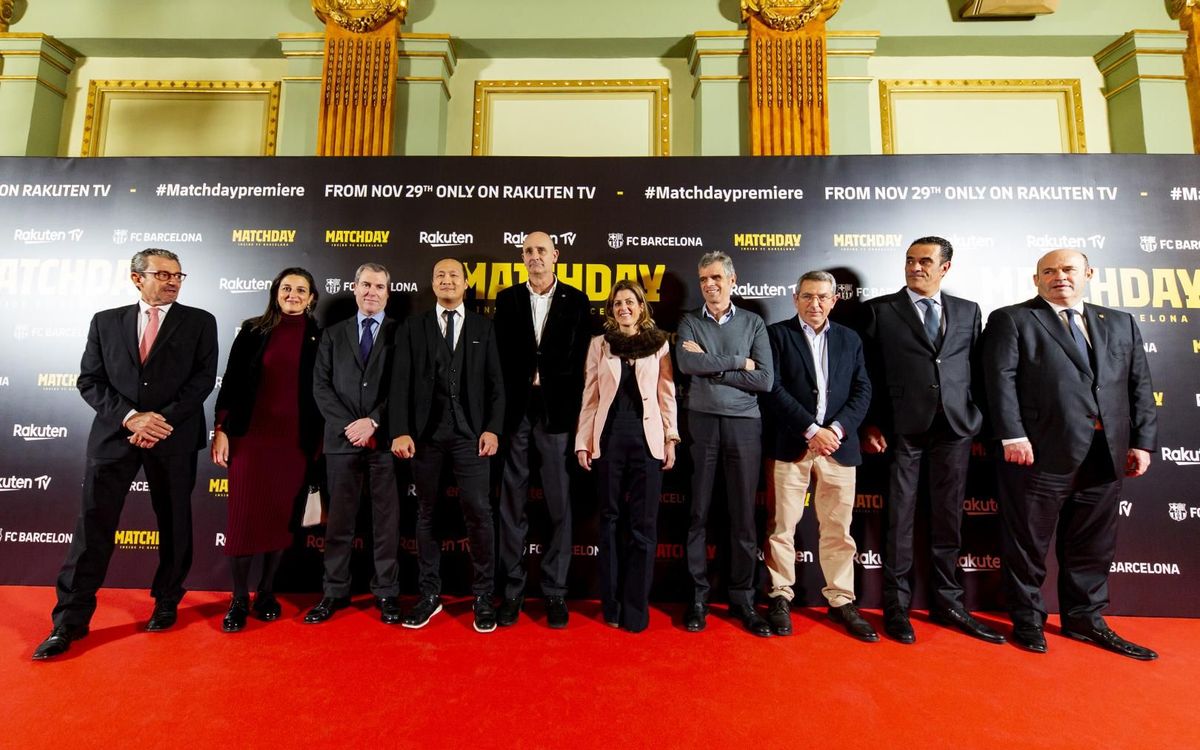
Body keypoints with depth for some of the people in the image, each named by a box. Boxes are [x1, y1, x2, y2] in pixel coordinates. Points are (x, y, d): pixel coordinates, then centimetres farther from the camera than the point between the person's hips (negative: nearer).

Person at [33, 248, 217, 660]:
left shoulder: (199, 322, 3)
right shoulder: (105, 322, 10)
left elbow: (204, 379, -5)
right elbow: (89, 380, 4)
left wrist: (164, 421, -14)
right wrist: (130, 417, -12)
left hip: (175, 437, -1)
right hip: (114, 435, 2)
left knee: (174, 524, 8)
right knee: (92, 524, 3)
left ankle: (166, 603, 26)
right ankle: (70, 620, 16)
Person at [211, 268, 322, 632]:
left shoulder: (319, 338, 4)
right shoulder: (253, 331, 3)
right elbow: (231, 382, 3)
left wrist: (321, 439, 4)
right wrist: (221, 429, -3)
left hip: (296, 440, 0)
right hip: (250, 435, 0)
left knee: (282, 517, 7)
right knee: (243, 516, 2)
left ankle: (266, 592, 23)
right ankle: (239, 599, 16)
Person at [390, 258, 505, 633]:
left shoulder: (483, 327, 9)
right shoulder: (413, 327, 9)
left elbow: (495, 382, 4)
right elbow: (401, 381, 2)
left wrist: (493, 428, -7)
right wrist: (400, 430, -8)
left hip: (470, 431, -1)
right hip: (426, 431, 1)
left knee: (479, 512, -3)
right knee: (426, 513, 10)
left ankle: (483, 596, 12)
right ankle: (429, 594, 24)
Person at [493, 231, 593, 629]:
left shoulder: (576, 301, 6)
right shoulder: (507, 299, 11)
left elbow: (579, 358, 2)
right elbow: (501, 356, 7)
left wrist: (545, 382, -2)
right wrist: (527, 384, -1)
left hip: (557, 411, -1)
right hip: (515, 411, 2)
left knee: (559, 505, 4)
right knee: (512, 504, 6)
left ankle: (555, 592, 15)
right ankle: (512, 589, 18)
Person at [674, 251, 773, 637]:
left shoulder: (753, 323, 7)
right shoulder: (689, 322, 7)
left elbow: (764, 380, -4)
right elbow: (686, 364, -12)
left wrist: (710, 367, -8)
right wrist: (737, 363, -7)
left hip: (744, 423, 1)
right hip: (700, 422, 0)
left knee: (743, 515, 6)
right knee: (698, 513, 5)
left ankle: (742, 598, 20)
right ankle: (698, 596, 18)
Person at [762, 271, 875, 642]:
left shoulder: (850, 339, 14)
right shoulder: (777, 334, 3)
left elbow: (862, 391, 8)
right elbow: (773, 388, -7)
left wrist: (837, 429, -9)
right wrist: (811, 430, -13)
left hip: (839, 445, 3)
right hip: (790, 445, -3)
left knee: (838, 529, 10)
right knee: (782, 527, 3)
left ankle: (841, 601, 23)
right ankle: (781, 597, 17)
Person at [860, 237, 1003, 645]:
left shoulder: (968, 311, 13)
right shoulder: (880, 309, 3)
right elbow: (868, 373, -1)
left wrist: (981, 422, 6)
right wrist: (871, 425, -5)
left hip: (955, 428, 3)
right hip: (902, 428, -3)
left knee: (948, 520, 11)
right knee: (900, 519, 3)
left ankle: (947, 602, 25)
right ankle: (897, 606, 14)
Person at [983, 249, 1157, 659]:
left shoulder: (1120, 323, 17)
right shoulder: (1012, 320, 1)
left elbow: (1140, 385, 14)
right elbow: (1001, 378, -9)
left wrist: (1142, 441, 6)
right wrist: (1013, 436, -17)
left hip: (1105, 454, 5)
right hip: (1040, 451, -5)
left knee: (1093, 543, 14)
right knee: (1028, 542, 5)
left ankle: (1084, 618, 30)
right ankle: (1028, 619, 19)